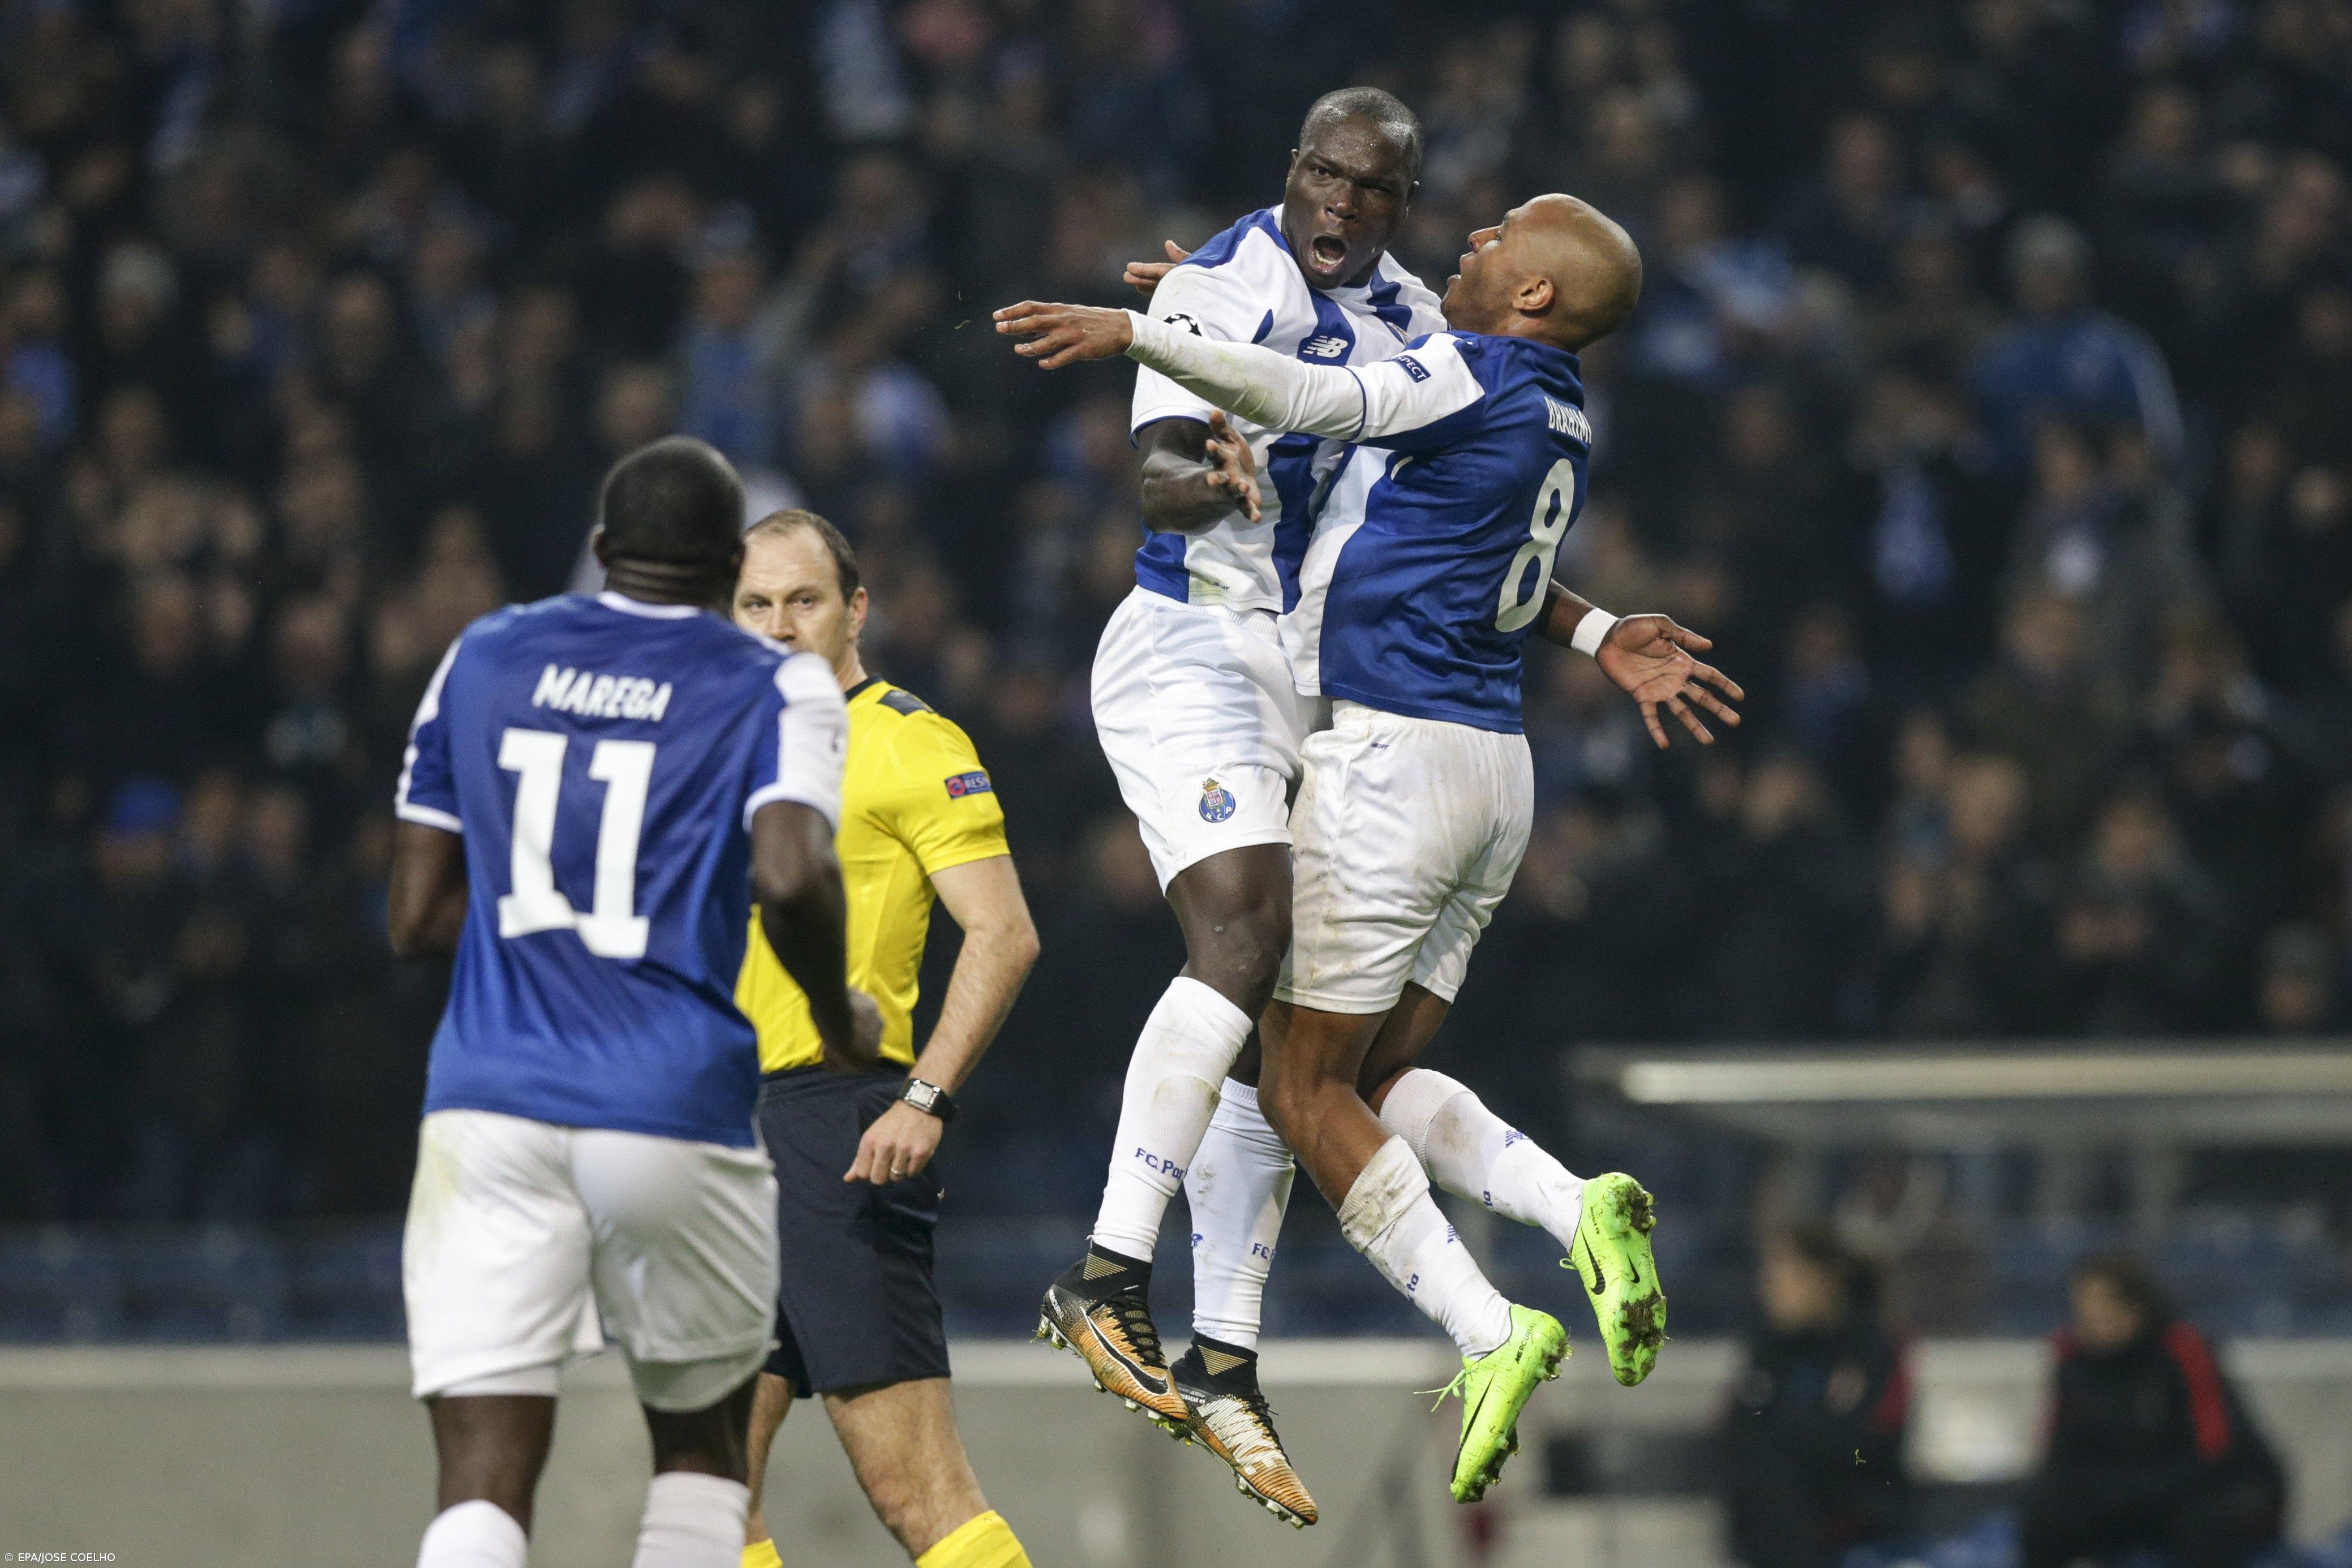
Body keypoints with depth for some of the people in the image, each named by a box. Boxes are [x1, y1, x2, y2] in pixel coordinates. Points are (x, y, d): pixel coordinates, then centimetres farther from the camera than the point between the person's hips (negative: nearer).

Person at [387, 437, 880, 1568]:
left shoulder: (483, 659, 13)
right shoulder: (774, 690, 3)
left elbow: (417, 919, 13)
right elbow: (792, 878, -16)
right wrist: (839, 1018, 2)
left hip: (489, 1105, 2)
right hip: (674, 1113, -2)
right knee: (700, 1444, 21)